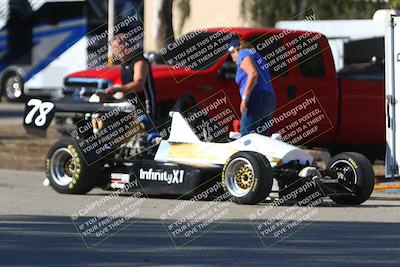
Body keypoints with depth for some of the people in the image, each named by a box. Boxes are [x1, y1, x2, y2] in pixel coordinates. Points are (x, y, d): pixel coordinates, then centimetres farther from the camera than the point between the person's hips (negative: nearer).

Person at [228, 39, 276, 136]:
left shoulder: (243, 54, 2)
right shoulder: (257, 56, 28)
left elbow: (253, 73, -16)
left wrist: (244, 98, -19)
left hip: (256, 99, -9)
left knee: (245, 138, -15)